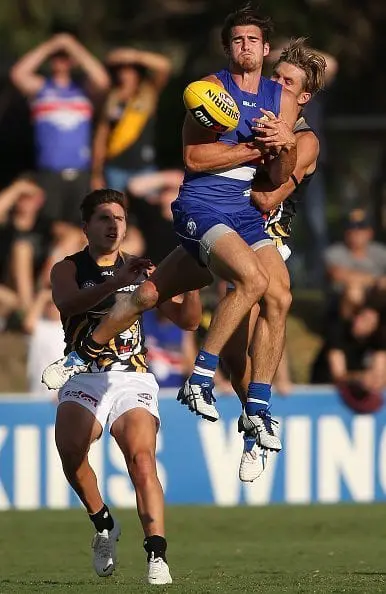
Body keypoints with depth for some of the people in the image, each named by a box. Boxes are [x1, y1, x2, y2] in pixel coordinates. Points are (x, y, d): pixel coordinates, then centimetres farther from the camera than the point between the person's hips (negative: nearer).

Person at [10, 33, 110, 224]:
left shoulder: (84, 89, 10)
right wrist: (48, 47, -6)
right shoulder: (40, 87, 8)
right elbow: (18, 75, -9)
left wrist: (74, 47, -6)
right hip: (49, 172, -1)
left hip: (80, 173, 1)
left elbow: (102, 81, -10)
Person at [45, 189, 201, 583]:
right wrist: (116, 282, -29)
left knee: (141, 458, -25)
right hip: (84, 378, -1)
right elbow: (68, 302, -13)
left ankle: (157, 556, -32)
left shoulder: (141, 271, 19)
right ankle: (103, 524, -6)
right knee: (70, 448, -30)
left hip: (133, 379, 1)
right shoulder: (68, 269, 11)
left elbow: (187, 320, 14)